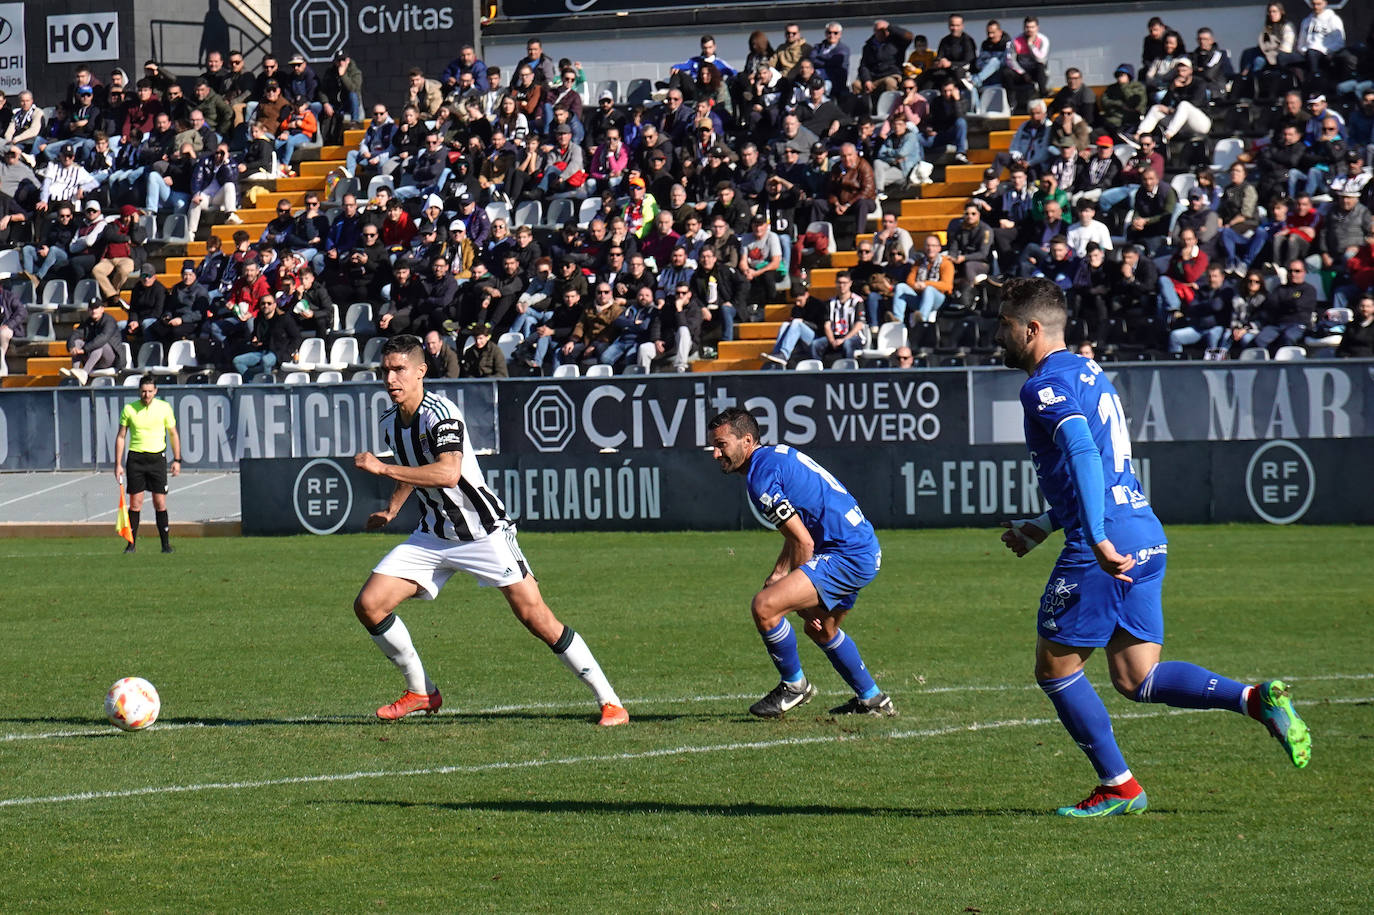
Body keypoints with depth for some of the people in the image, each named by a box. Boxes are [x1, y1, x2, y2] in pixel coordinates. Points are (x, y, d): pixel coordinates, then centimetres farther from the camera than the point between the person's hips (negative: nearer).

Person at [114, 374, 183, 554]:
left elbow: (173, 434, 9)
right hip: (136, 458, 0)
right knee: (135, 503, -2)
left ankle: (166, 544, 4)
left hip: (157, 457, 0)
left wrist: (177, 460, 4)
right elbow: (121, 437, 6)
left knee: (160, 503, -2)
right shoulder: (129, 409, 0)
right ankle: (132, 544, 4)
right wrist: (118, 464, 1)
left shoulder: (164, 408, 1)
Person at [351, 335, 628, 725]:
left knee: (535, 616, -13)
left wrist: (381, 468, -33)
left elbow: (448, 473, -36)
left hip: (484, 532, -8)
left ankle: (610, 703, -5)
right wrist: (392, 508, 21)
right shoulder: (390, 422, 6)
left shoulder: (439, 413, -20)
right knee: (368, 605, -5)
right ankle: (421, 693, 12)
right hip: (433, 536, 8)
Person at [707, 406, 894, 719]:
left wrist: (790, 589, -2)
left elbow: (804, 543, -17)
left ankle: (794, 685, 0)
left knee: (764, 606, -20)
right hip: (866, 552, 11)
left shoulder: (761, 475, -16)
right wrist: (778, 576, 13)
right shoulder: (777, 456, 15)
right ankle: (872, 700, 44)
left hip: (847, 557, -11)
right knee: (822, 629, 32)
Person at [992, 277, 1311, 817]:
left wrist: (1098, 540, -32)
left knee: (1054, 669, 5)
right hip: (1147, 536, 9)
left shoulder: (1046, 386, -9)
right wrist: (1040, 527, 31)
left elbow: (1083, 454, -25)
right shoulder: (1089, 375, 21)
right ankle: (1258, 699, -7)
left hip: (1104, 549, -9)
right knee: (1136, 680, 9)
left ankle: (1118, 788, 7)